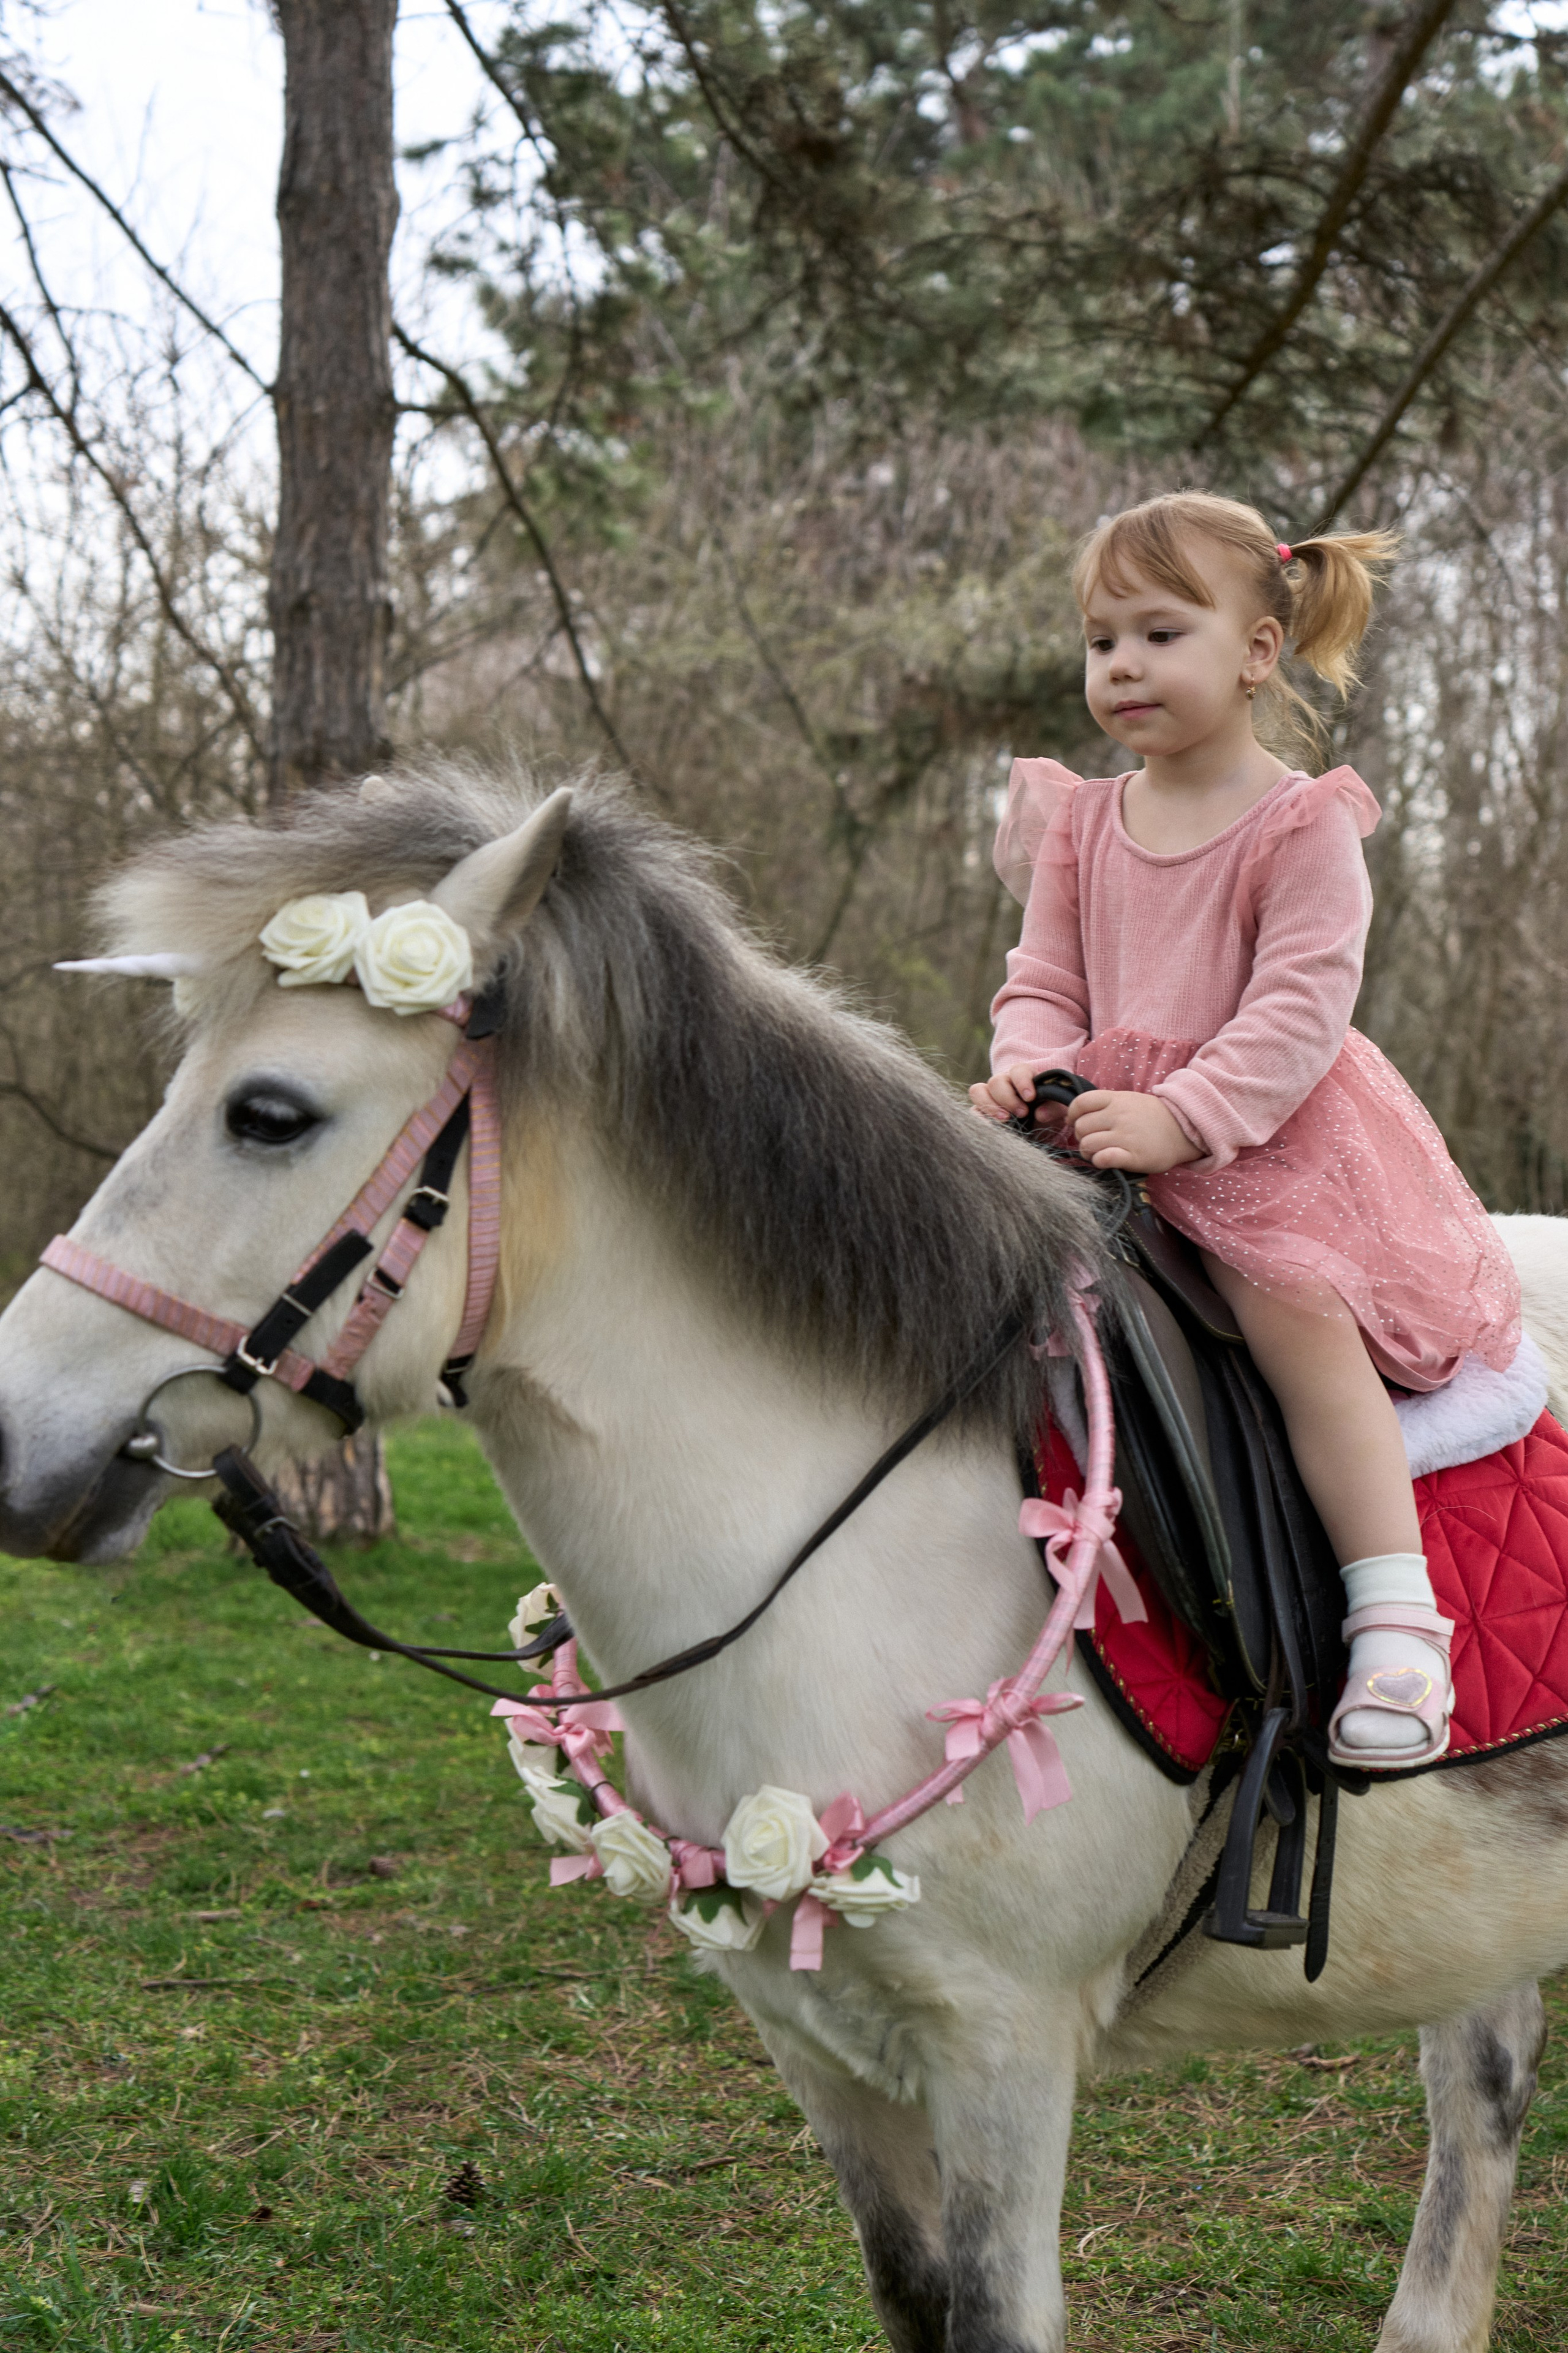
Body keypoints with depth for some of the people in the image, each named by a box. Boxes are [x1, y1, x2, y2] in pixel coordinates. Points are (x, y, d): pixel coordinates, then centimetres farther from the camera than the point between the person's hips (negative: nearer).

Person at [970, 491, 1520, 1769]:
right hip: (1111, 1125, 6)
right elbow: (1046, 978, 13)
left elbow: (1301, 1004, -14)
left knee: (1295, 1305, -28)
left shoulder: (1303, 823, -5)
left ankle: (1397, 1618, -24)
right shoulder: (1079, 823, 12)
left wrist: (1178, 1116, -26)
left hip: (1271, 1126, -6)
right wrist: (1029, 1065, -11)